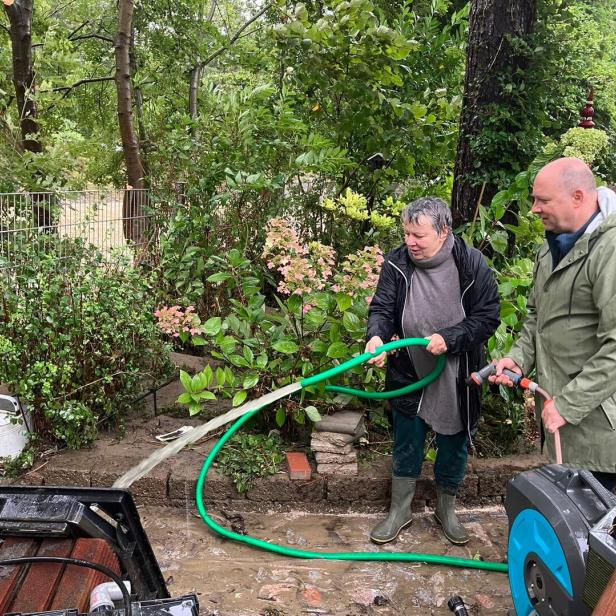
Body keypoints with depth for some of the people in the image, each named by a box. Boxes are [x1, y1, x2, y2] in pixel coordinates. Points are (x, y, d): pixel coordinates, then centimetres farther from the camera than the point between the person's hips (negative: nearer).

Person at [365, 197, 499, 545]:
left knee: (454, 445, 15)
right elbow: (383, 309, -8)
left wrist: (449, 339, -25)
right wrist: (377, 335, -30)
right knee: (407, 446, 12)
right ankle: (401, 510, 32)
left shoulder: (472, 264, -15)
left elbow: (488, 316, -12)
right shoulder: (397, 263, -9)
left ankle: (447, 509, 37)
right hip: (409, 373, 1)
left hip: (457, 377, -1)